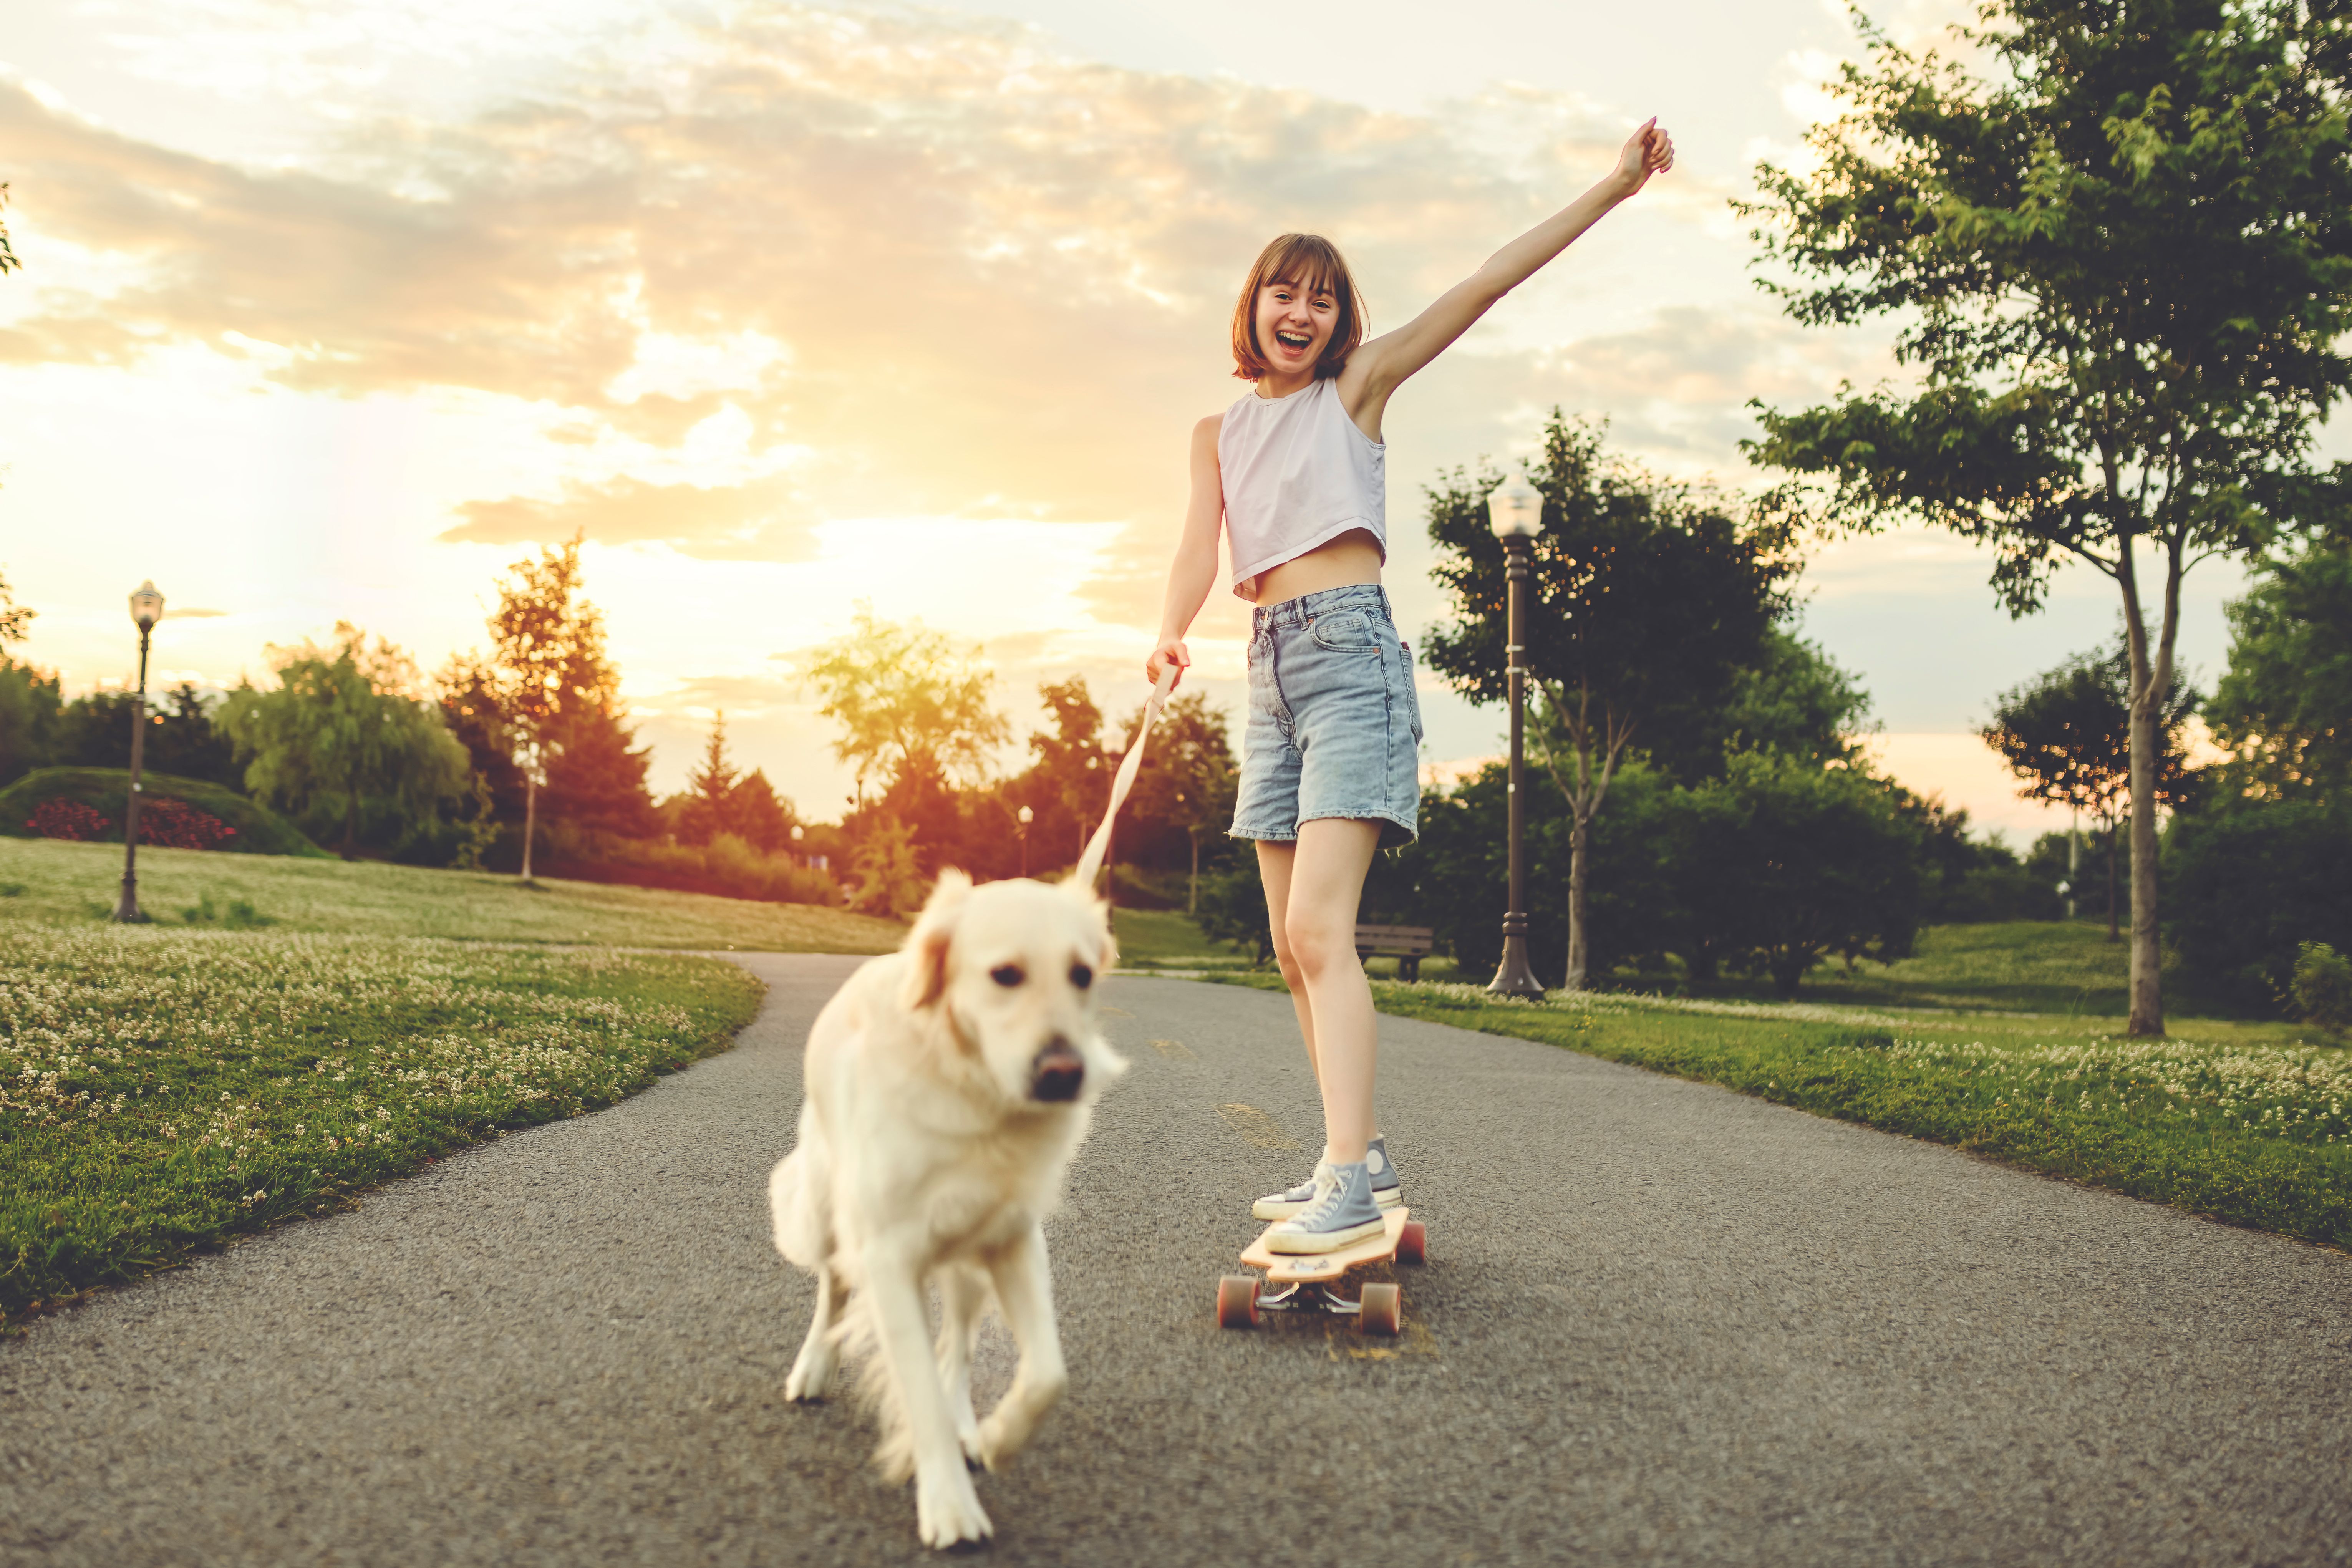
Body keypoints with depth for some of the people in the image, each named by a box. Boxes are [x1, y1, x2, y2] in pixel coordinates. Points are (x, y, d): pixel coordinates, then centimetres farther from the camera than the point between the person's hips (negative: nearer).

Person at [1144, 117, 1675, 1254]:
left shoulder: (1357, 388, 6)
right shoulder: (1218, 432, 18)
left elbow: (1485, 286, -1)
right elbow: (1201, 545, 3)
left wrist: (1615, 187, -6)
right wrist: (1172, 633, -18)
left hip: (1350, 654, -6)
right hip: (1270, 667, 6)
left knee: (1318, 927, -19)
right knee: (1294, 945, 7)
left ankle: (1348, 1185, -21)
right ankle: (1359, 1157, 18)